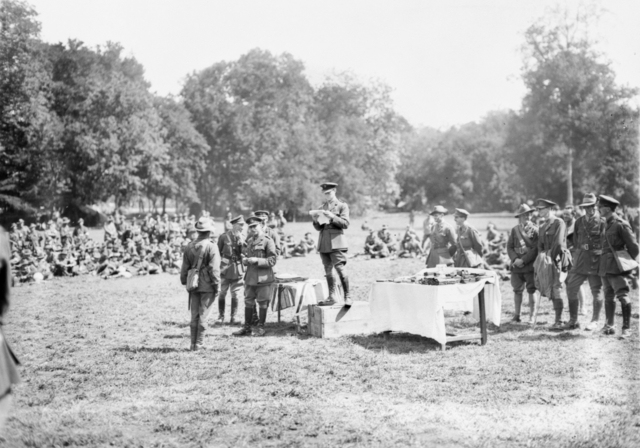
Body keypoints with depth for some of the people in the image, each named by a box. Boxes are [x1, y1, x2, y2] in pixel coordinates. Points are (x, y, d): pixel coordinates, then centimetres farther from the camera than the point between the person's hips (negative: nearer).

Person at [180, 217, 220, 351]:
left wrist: (185, 282, 19)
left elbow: (184, 268, 11)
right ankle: (199, 343, 1)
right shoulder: (211, 247, -9)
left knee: (194, 315, 11)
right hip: (207, 285, -5)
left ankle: (193, 343, 15)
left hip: (193, 285, 5)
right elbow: (214, 269, -13)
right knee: (203, 314, 0)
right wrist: (216, 286, -7)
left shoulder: (190, 247, 7)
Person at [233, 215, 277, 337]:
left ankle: (260, 328, 13)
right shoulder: (249, 241, 13)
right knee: (248, 302, 11)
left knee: (262, 303, 3)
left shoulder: (267, 241, -9)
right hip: (250, 277, 7)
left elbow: (272, 260, -12)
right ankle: (247, 328, 20)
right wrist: (244, 260, 3)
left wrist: (257, 260, -21)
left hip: (263, 277, -7)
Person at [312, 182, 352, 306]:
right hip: (324, 243, 5)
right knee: (328, 271, 5)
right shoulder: (321, 208, 18)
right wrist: (315, 221, -4)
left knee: (340, 269, -13)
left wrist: (332, 217, -16)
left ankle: (347, 297, -9)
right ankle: (331, 297, 10)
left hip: (336, 242, -5)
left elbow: (345, 224, -6)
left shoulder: (342, 206, 4)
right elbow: (318, 228, 17)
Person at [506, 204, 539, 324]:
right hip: (517, 266, 3)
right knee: (517, 290, 9)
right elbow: (509, 247, 7)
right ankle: (516, 315, 21)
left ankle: (533, 317, -1)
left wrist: (523, 260, -14)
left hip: (531, 265, -3)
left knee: (532, 290, -5)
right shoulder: (514, 230, 10)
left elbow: (536, 248, -7)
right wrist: (515, 259, -10)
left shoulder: (535, 230, -1)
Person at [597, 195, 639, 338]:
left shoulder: (621, 224, -10)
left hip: (618, 267, -8)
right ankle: (609, 326, 22)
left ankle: (626, 328, -11)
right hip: (605, 267, 8)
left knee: (622, 296, -11)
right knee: (608, 297, 13)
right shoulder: (606, 224, 15)